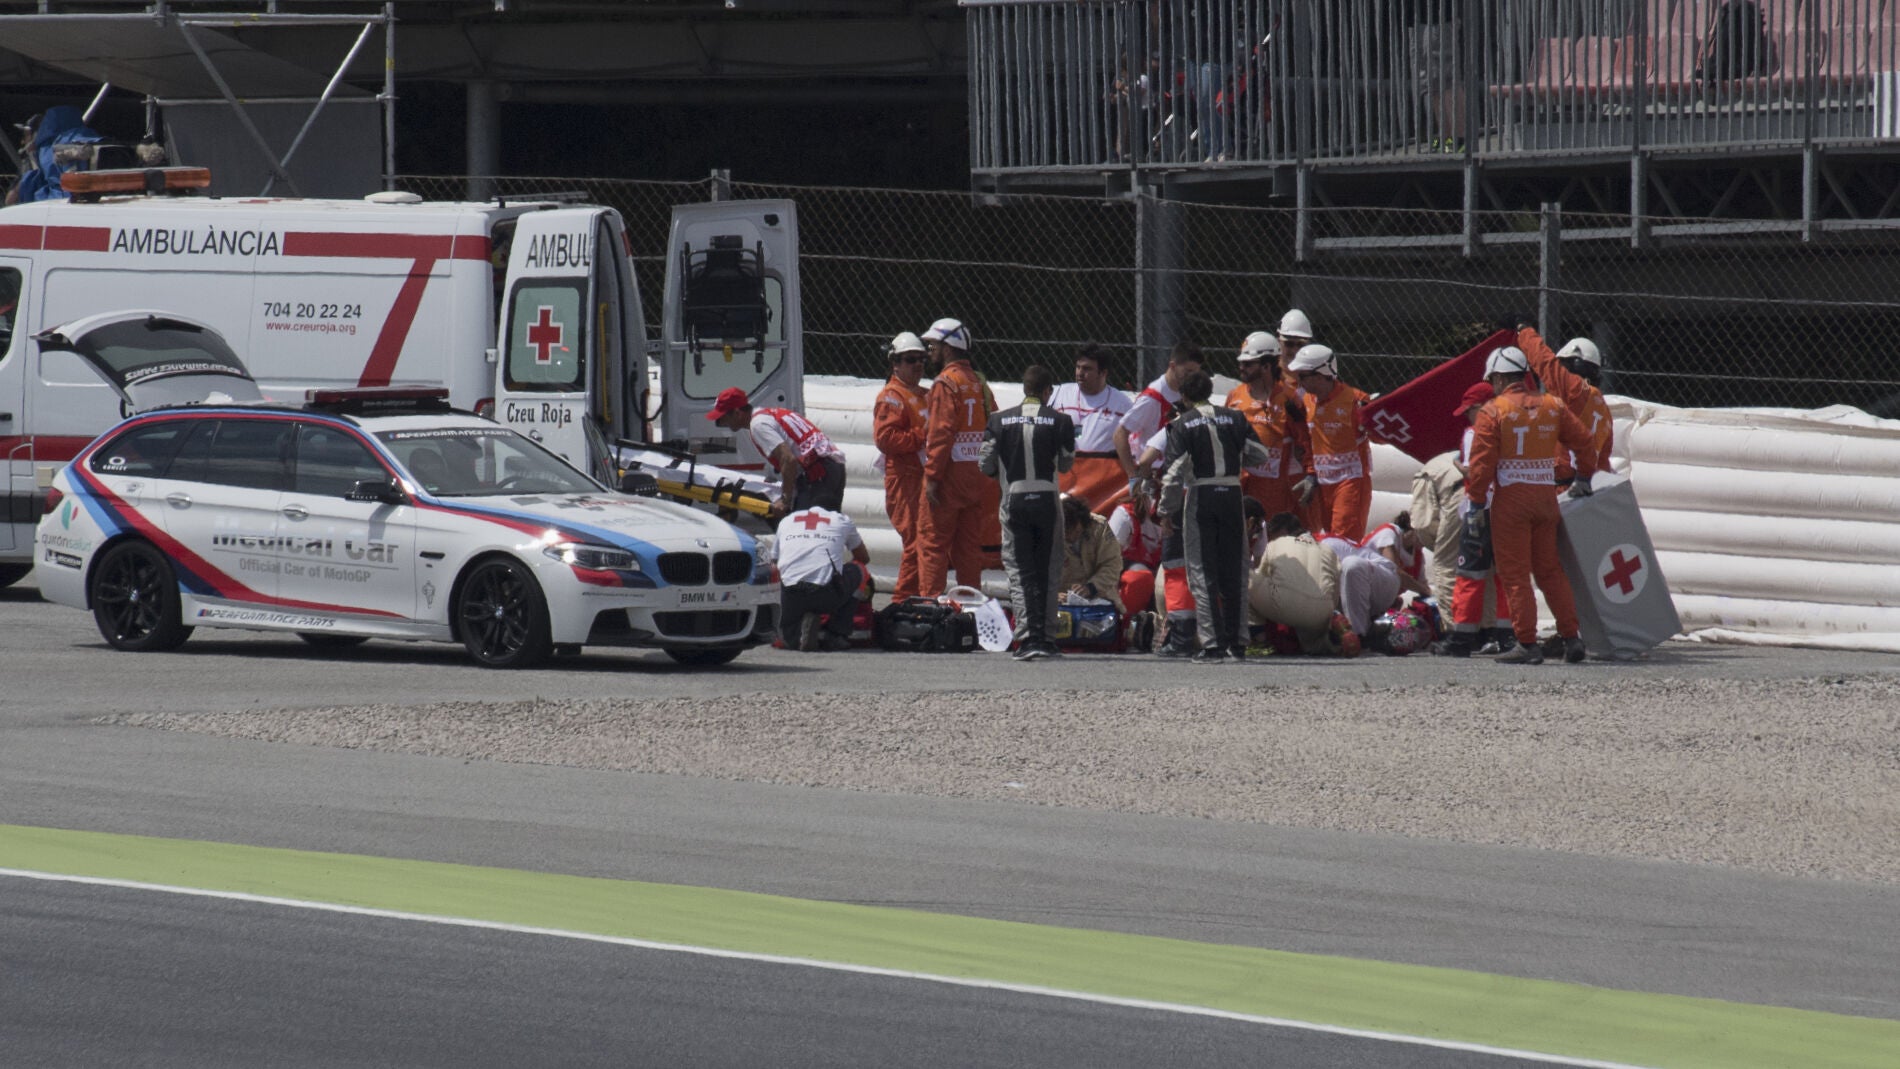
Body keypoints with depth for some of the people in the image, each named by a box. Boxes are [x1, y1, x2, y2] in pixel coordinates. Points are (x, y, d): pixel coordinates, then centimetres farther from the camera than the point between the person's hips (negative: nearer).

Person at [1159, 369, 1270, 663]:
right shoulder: (1235, 418, 4)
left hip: (1200, 497, -3)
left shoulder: (1183, 425, -5)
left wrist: (1167, 509, -1)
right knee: (1234, 572, 12)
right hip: (1232, 495, 3)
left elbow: (1173, 472, -11)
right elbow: (1260, 455, 5)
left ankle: (1213, 644, -5)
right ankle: (1237, 644, 15)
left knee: (1202, 573, 1)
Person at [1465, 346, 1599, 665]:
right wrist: (1583, 479, 28)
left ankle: (1527, 644, -3)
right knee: (1550, 570, 14)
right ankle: (1571, 636, 10)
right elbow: (1584, 443, 13)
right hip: (1546, 497, 5)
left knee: (1514, 575, 0)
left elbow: (1482, 462, -11)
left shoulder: (1492, 411, -6)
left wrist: (1477, 503, -3)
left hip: (1510, 498, -5)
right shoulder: (1552, 407, 8)